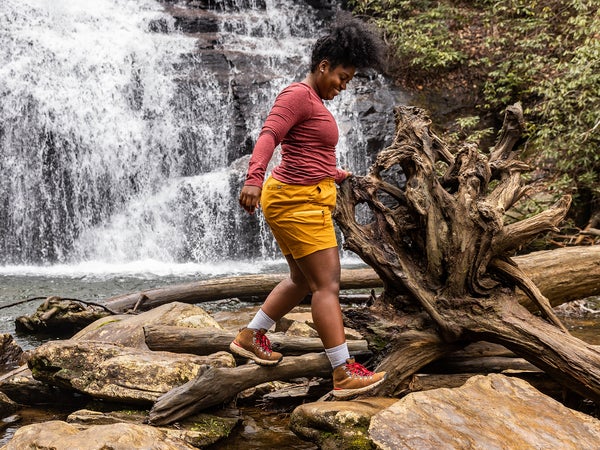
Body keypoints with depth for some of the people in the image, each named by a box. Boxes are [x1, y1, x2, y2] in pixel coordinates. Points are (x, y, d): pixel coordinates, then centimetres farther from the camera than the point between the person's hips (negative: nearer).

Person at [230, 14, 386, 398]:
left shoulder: (313, 101, 19)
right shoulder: (299, 95, -12)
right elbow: (268, 136, -26)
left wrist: (336, 175, 34)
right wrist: (253, 178, -40)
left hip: (304, 200, 11)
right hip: (297, 202, -11)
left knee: (303, 281, 18)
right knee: (327, 285, -10)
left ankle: (250, 337, 30)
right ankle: (344, 374, -8)